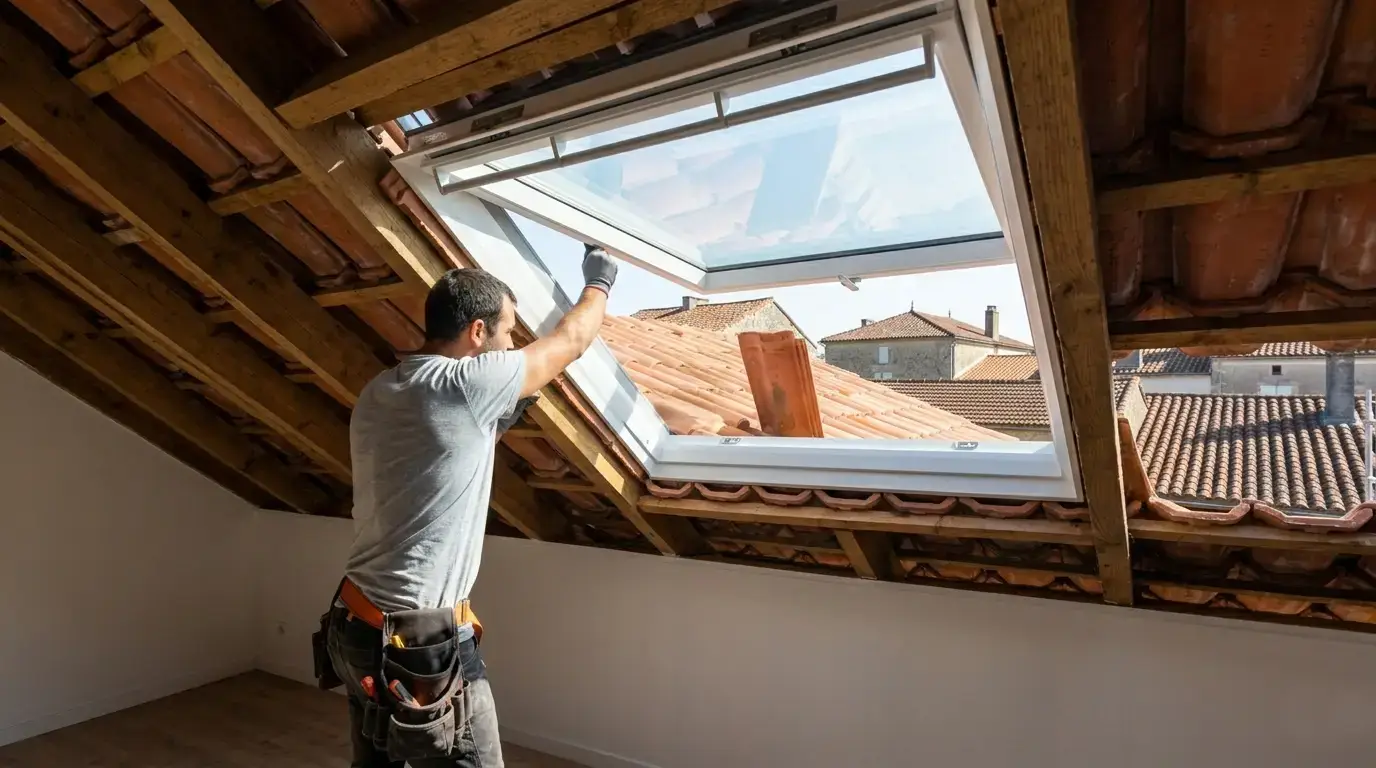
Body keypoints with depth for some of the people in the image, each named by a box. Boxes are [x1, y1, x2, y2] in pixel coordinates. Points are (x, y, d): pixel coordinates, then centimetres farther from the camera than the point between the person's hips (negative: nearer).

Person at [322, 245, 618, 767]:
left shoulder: (377, 394, 4)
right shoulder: (467, 383, -18)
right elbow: (572, 340, -4)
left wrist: (500, 415, 14)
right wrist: (599, 282, 13)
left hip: (357, 626, 9)